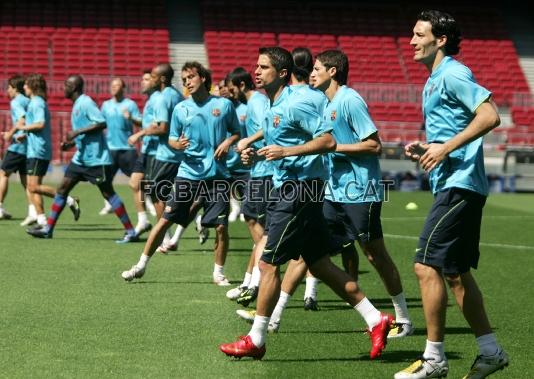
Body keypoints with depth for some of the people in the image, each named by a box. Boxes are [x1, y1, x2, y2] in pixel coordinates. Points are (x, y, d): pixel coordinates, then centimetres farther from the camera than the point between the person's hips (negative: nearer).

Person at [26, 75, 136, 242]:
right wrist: (71, 142, 11)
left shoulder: (85, 103, -13)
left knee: (108, 193, -6)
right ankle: (48, 229, 11)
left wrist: (77, 132, -23)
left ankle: (130, 232, 0)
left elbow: (102, 123, -24)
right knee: (62, 188, 7)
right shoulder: (76, 105, 16)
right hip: (81, 158, 10)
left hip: (96, 159, -10)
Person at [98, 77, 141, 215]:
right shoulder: (106, 105, 10)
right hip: (110, 147, 4)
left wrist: (130, 118, -27)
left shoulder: (130, 104, -1)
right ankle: (108, 205, 14)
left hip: (127, 147, -4)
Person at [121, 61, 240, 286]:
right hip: (188, 173, 1)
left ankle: (219, 273, 16)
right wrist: (177, 144, -10)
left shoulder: (224, 105, 2)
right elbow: (172, 139, 12)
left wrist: (227, 142, -9)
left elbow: (236, 132, 12)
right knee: (165, 220, 0)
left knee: (221, 227, -3)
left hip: (217, 175, -1)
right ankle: (141, 265, 10)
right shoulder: (180, 109, 5)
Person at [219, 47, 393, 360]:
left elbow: (328, 141, -18)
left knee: (269, 264, -5)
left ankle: (256, 340, 3)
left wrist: (285, 152, -23)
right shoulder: (272, 107, 16)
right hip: (288, 189, 10)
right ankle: (375, 319, 15)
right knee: (320, 265, 11)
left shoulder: (296, 103, -14)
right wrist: (256, 155, 9)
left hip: (299, 190, -10)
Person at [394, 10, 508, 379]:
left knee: (428, 266, -10)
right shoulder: (433, 81, 19)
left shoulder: (453, 74, -12)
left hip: (459, 185, -10)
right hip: (452, 185, 10)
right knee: (455, 272, 13)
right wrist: (425, 148, 9)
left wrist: (445, 148, -24)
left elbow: (490, 115, -23)